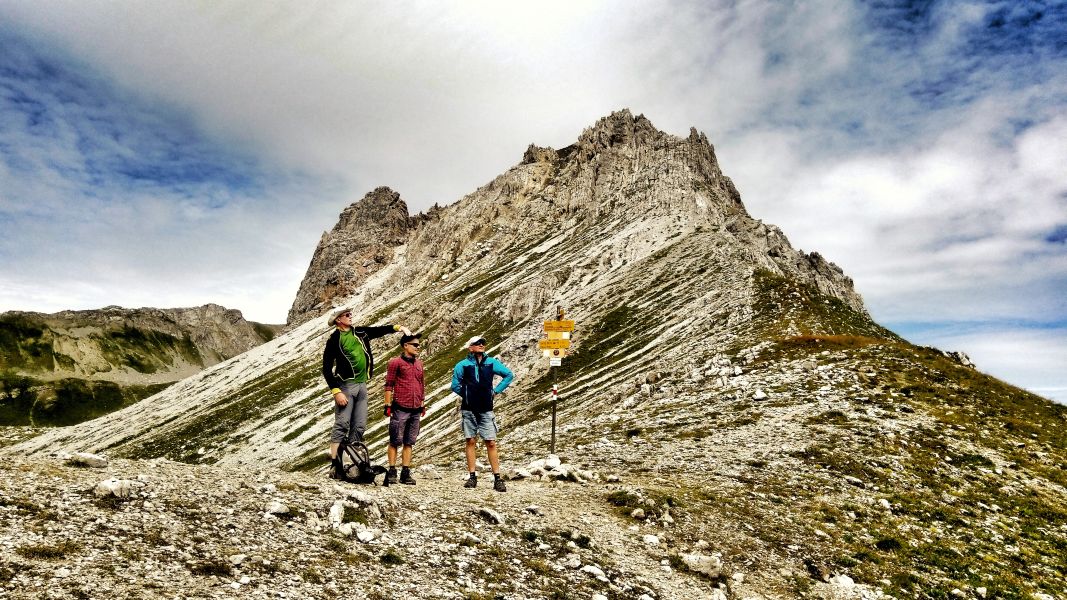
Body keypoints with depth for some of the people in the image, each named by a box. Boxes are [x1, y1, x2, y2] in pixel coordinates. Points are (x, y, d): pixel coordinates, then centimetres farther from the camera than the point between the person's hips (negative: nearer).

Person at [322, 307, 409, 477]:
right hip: (346, 385, -7)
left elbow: (379, 330, 19)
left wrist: (398, 327, 1)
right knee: (342, 425, -10)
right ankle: (335, 464, -7)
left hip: (361, 385, 7)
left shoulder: (359, 333, 11)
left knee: (359, 427, 7)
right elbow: (327, 369, -9)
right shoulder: (334, 339, -7)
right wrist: (336, 392, -16)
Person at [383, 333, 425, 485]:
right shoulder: (396, 363, -3)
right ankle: (391, 472, 10)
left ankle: (406, 473, 14)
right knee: (395, 441, 1)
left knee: (409, 443, 9)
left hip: (416, 410, 6)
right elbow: (389, 385, -4)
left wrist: (423, 404, 20)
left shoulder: (419, 364, 15)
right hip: (400, 408, -6)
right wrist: (388, 404, -9)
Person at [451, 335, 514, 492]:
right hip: (469, 409, 0)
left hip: (486, 409, 0)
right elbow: (455, 385, 5)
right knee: (471, 442, 6)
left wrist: (495, 391, 6)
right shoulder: (462, 365, 1)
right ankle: (472, 477, 13)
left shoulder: (491, 362, 4)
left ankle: (497, 479, 1)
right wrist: (466, 394, 0)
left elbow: (509, 375, 11)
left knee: (491, 443, -2)